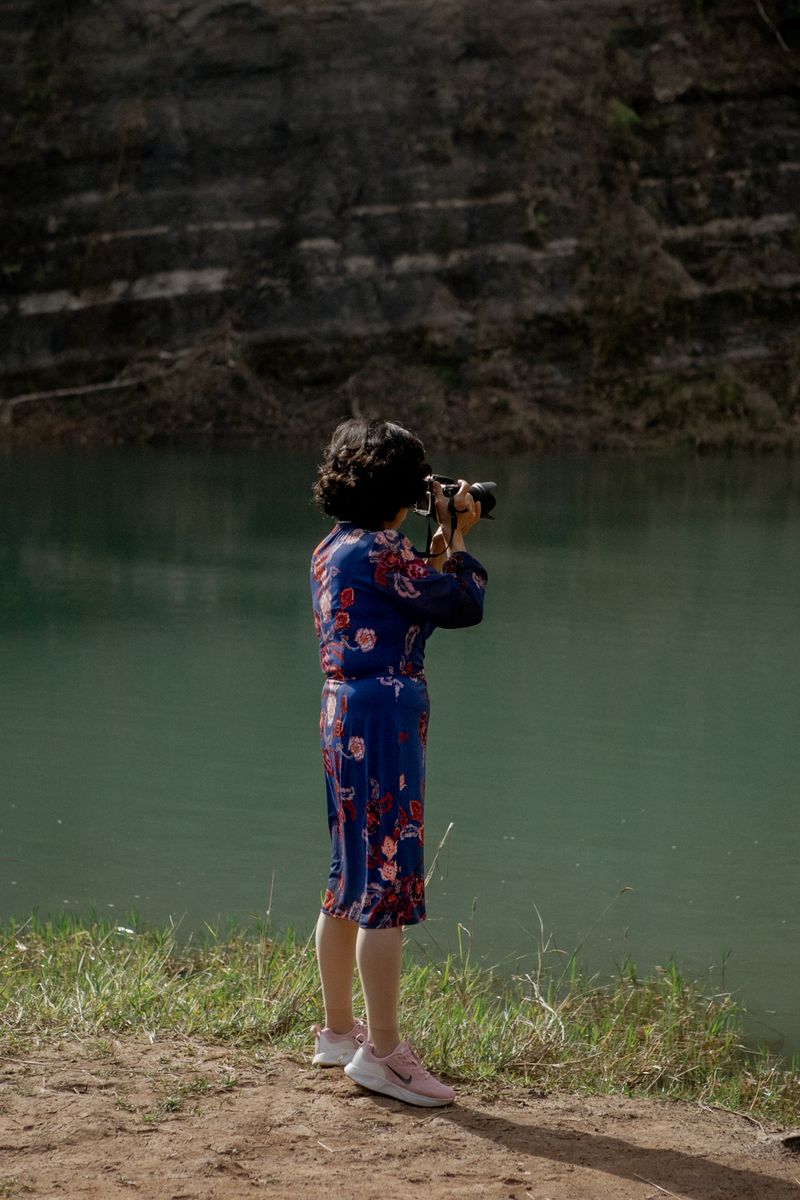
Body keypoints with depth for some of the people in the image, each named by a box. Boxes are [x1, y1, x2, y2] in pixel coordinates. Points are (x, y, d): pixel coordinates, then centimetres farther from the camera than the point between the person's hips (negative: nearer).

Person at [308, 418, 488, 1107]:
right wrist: (458, 538, 1)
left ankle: (338, 1030, 27)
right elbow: (463, 605, -12)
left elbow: (418, 593, 19)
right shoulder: (378, 550, -15)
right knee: (390, 879, -7)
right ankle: (382, 1051, -6)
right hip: (384, 715, -10)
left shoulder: (332, 548, 13)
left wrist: (441, 545, 18)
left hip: (344, 714, 10)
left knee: (352, 879, 17)